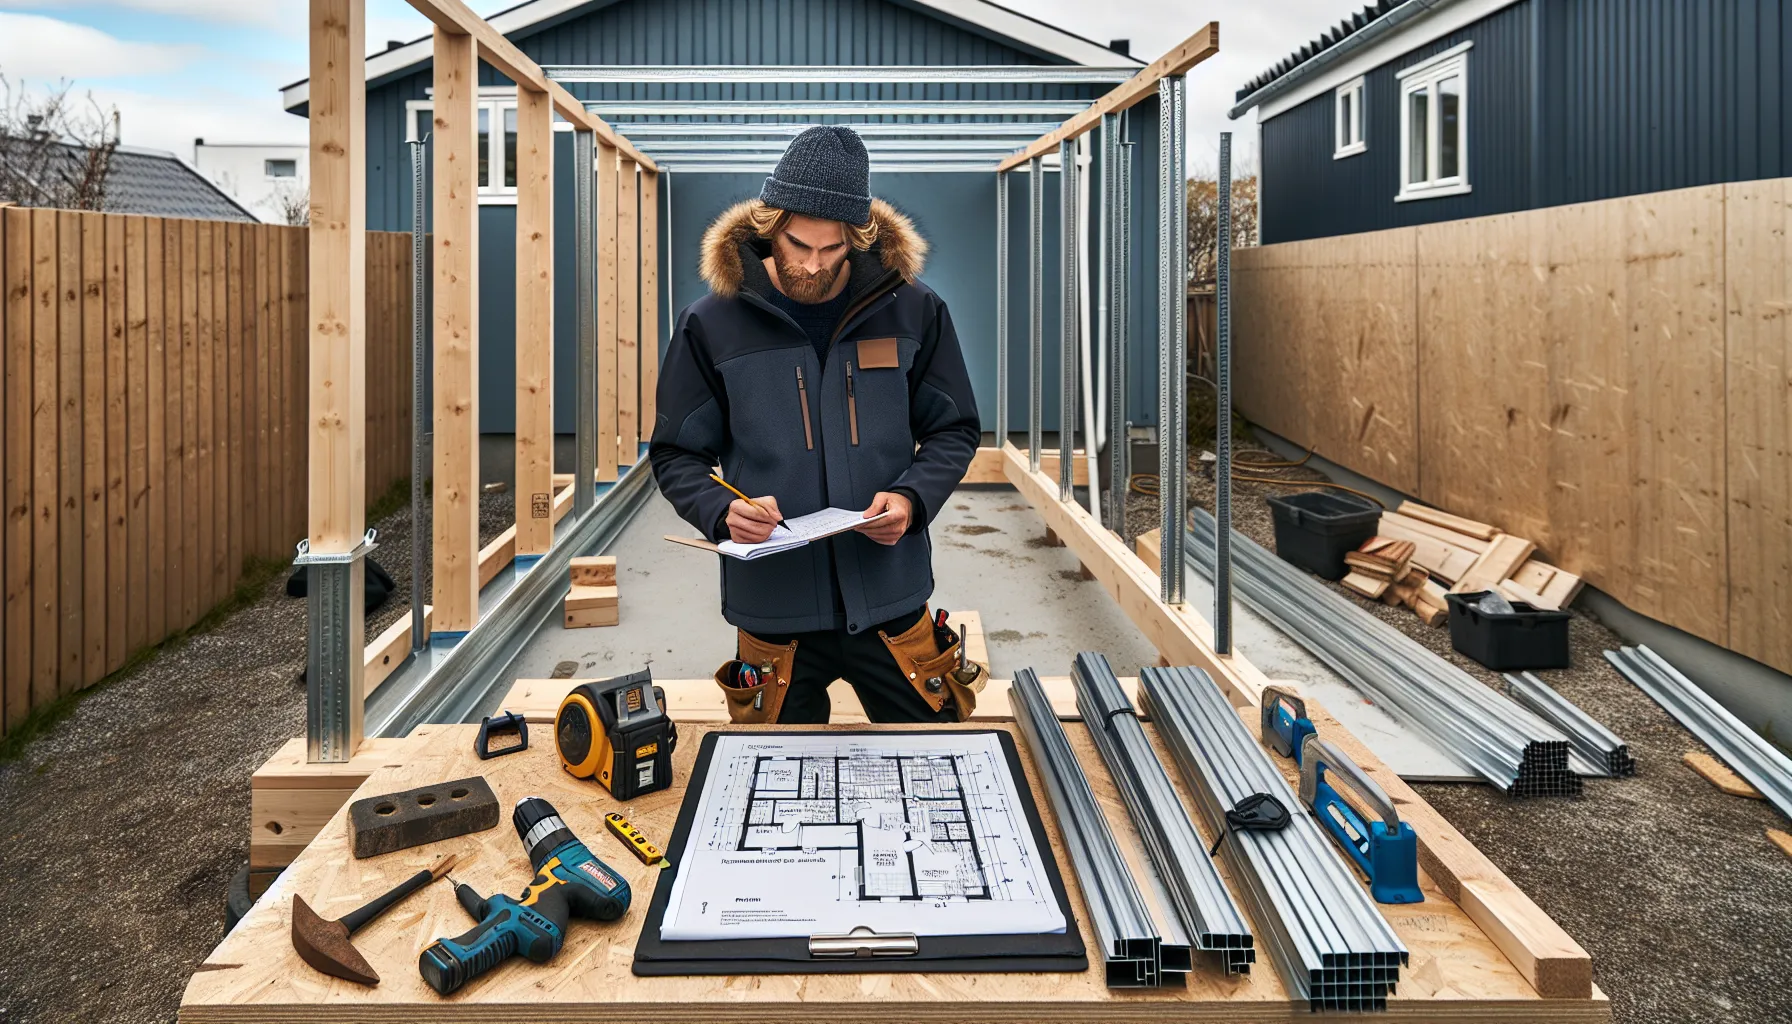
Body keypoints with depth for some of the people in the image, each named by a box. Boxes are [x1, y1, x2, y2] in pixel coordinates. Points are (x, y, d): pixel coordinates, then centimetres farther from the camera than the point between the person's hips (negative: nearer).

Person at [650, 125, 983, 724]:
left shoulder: (913, 311, -1)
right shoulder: (713, 324, -4)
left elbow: (954, 431, 7)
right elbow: (676, 456, 3)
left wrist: (911, 498, -13)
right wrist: (723, 512, -18)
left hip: (890, 602, 1)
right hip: (773, 611, 0)